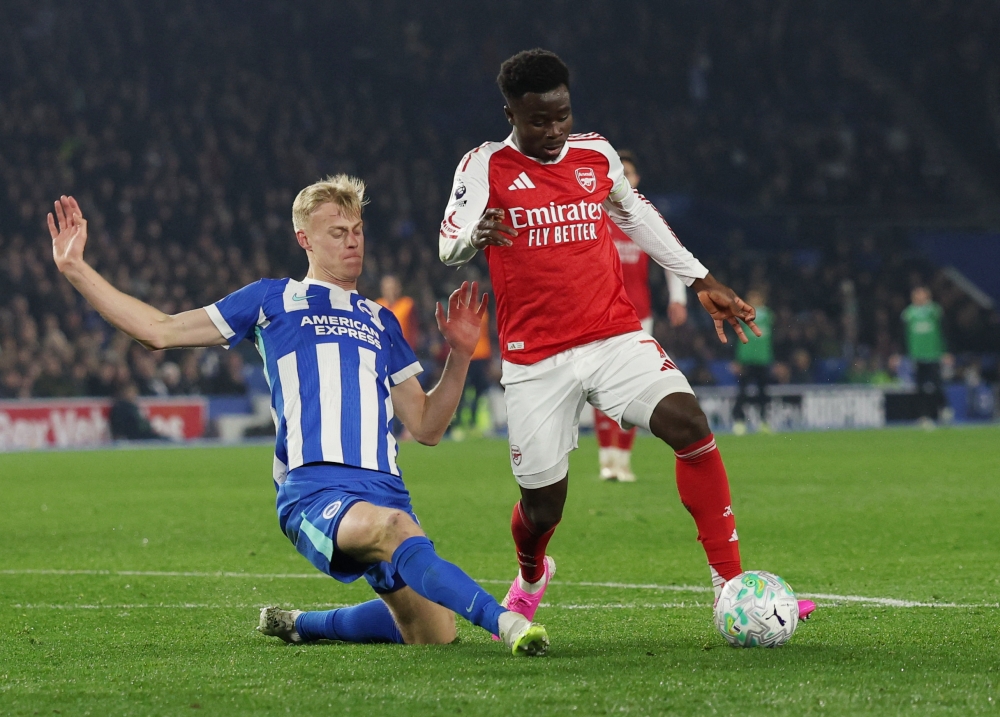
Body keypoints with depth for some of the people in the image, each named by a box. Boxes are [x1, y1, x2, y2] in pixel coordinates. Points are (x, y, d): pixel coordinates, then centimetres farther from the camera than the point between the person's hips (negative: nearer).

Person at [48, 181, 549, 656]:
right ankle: (506, 622, -53)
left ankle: (300, 626, 19)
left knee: (432, 633, -4)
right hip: (312, 491, -6)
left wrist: (460, 354, 12)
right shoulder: (273, 301, 17)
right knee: (394, 527, -39)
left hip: (384, 490, 6)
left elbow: (426, 427, 26)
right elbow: (159, 331, 17)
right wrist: (75, 268, 12)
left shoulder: (380, 322, 28)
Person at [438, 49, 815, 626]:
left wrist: (702, 281, 25)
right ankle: (531, 578, 41)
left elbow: (639, 219, 24)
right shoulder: (487, 166, -3)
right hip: (536, 360, -2)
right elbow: (449, 246, -12)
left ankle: (732, 587, -16)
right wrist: (476, 237, -36)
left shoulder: (597, 155, 8)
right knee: (543, 502, 2)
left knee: (690, 424, -22)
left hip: (616, 338, 2)